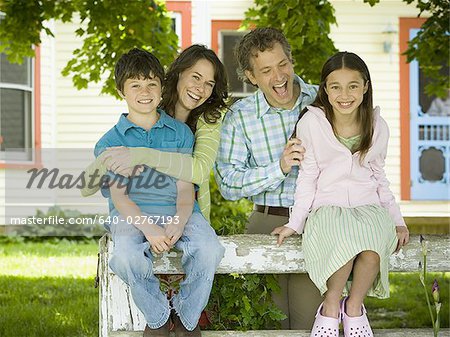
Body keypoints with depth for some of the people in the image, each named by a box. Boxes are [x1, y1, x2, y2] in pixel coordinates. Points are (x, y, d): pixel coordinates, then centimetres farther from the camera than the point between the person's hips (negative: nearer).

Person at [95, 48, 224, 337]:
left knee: (209, 248, -30)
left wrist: (179, 222, -16)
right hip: (131, 214, -1)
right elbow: (118, 195, -2)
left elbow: (185, 188, 6)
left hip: (177, 211, 2)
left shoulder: (180, 133, 15)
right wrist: (148, 228, -21)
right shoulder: (110, 142, 9)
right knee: (126, 255, -36)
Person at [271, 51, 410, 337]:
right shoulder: (312, 124, -3)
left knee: (373, 251, -32)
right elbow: (307, 177, 3)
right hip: (327, 207, -2)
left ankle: (353, 308, -6)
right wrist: (295, 223, 0)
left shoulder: (378, 127, 6)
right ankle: (330, 309, -11)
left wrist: (397, 220, 12)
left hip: (368, 206, 2)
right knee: (345, 245, -36)